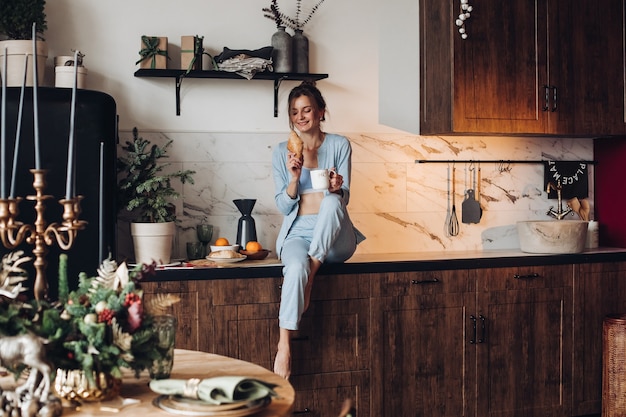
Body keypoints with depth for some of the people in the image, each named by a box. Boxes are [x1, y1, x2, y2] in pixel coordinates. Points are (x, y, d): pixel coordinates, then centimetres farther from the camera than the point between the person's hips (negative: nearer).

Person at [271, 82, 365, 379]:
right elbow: (284, 207, 3)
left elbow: (343, 199, 1)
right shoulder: (282, 152, 8)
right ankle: (283, 346, -37)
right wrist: (294, 177, -16)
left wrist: (336, 188, -23)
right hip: (298, 233, 0)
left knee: (331, 201, -35)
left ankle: (313, 270, -26)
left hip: (335, 238, 0)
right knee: (296, 267, -35)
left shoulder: (339, 145, 5)